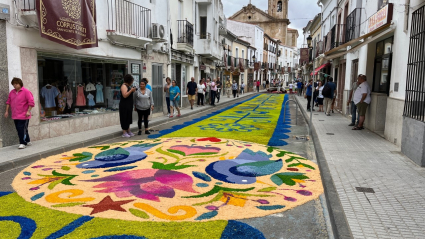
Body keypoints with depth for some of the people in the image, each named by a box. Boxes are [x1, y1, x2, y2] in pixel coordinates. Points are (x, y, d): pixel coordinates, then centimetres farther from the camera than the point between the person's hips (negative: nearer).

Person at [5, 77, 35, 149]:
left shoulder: (26, 91, -8)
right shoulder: (12, 92, 12)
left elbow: (31, 102, -12)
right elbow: (8, 102, 18)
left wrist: (28, 111, -16)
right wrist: (7, 111, 13)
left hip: (23, 115, -7)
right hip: (15, 116, 7)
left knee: (22, 129, -7)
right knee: (18, 129, 10)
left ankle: (23, 143, -1)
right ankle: (28, 141, 21)